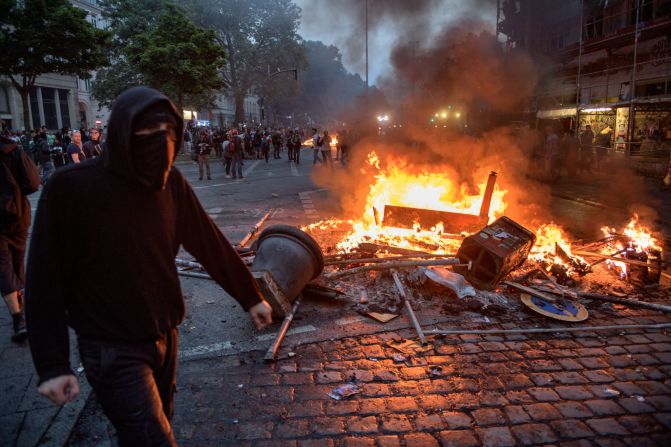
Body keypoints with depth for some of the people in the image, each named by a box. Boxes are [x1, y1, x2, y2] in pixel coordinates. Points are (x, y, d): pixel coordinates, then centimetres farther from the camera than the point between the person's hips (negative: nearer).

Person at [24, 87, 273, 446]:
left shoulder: (171, 183, -4)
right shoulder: (71, 187, -17)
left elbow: (211, 244, 3)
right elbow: (45, 280, -12)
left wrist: (249, 296, 7)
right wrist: (51, 364, -11)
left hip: (165, 336, 5)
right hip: (113, 351, -5)